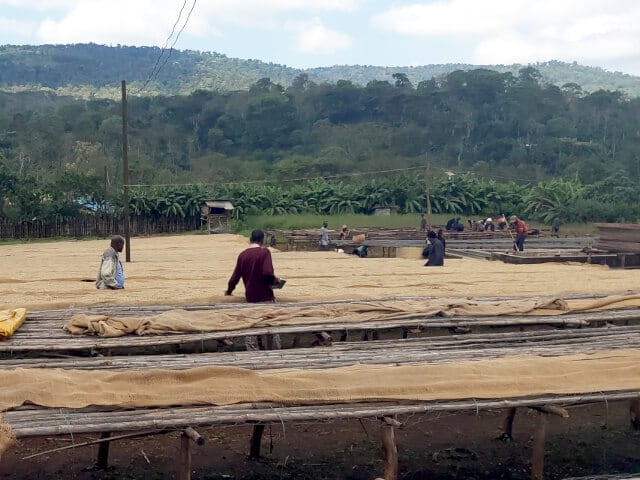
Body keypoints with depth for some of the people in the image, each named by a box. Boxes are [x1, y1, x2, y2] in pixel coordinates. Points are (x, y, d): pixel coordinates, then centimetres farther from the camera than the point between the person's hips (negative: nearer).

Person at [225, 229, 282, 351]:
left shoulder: (242, 255, 4)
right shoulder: (264, 252, -10)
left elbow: (235, 277, 7)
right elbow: (267, 273, -22)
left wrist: (228, 291, 24)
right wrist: (275, 280, -2)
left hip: (250, 298, 3)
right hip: (266, 297, -3)